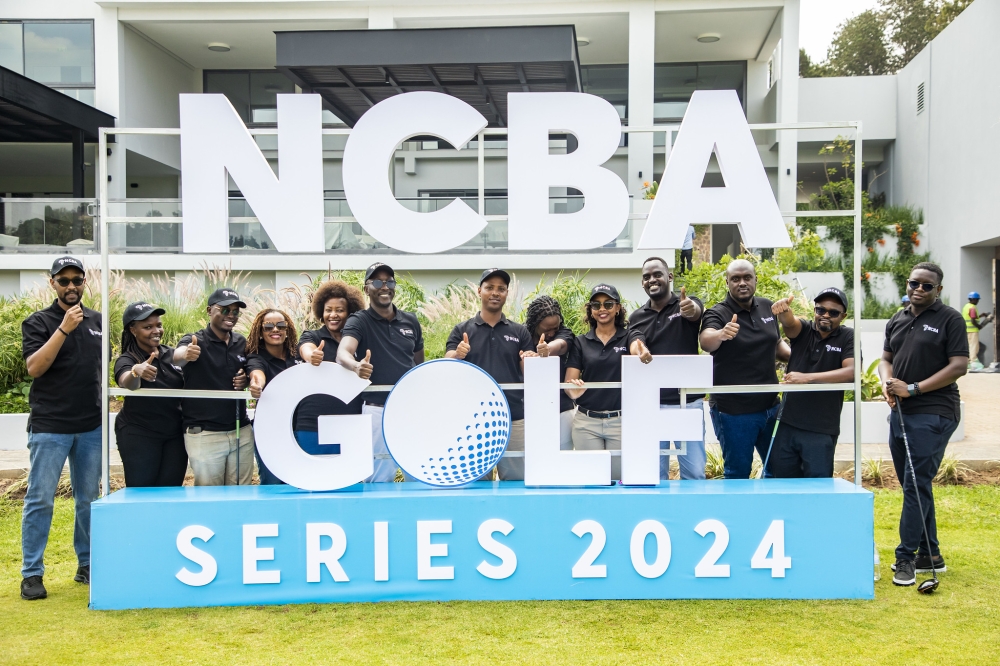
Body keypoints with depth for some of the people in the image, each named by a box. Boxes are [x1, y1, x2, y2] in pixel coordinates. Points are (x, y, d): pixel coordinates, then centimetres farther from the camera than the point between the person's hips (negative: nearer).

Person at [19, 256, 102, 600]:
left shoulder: (98, 322, 11)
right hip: (49, 426, -4)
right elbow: (35, 367, -14)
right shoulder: (37, 322, -1)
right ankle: (32, 574, 6)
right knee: (40, 500, -1)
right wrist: (63, 329, -22)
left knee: (89, 499, 10)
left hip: (91, 426, 4)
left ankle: (87, 565, 21)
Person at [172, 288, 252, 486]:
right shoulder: (195, 341, -8)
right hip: (204, 434, -5)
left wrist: (246, 380, -2)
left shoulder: (241, 342, 8)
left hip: (241, 432, 5)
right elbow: (176, 357, -29)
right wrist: (185, 354, -53)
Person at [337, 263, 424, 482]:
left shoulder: (411, 321, 9)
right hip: (378, 410, -4)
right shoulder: (359, 321, -4)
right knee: (380, 479, -1)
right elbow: (342, 354, -24)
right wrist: (356, 366, -46)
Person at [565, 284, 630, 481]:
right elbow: (569, 380, 1)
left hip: (621, 420, -1)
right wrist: (573, 390, -22)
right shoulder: (580, 342, 7)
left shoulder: (628, 338, 4)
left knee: (619, 478, 4)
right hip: (586, 422, 1)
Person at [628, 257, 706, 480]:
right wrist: (640, 351, -37)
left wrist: (691, 310, -48)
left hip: (689, 401, -2)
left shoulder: (687, 304, 2)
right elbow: (634, 343, -11)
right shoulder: (637, 317, 8)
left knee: (694, 472, -1)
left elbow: (696, 312, -23)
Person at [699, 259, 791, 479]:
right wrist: (721, 335, -55)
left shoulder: (767, 307, 6)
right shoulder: (718, 314, -12)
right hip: (734, 411, -6)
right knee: (738, 474, 5)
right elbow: (705, 341, -33)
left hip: (770, 405, 6)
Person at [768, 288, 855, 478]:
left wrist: (807, 377, -23)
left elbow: (851, 371, -17)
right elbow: (789, 321, -17)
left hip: (821, 431, -3)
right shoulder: (803, 330, 6)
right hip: (788, 426, 3)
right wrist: (783, 310, -42)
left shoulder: (848, 337, -1)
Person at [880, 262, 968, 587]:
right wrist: (887, 383, -5)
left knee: (916, 485, -9)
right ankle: (930, 554, 21)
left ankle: (906, 557, -4)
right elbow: (886, 359, 18)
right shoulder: (897, 321, 13)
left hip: (934, 413, -7)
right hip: (900, 412, 7)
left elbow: (959, 366, -12)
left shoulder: (950, 319, -6)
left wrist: (913, 389, -16)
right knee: (914, 485, 11)